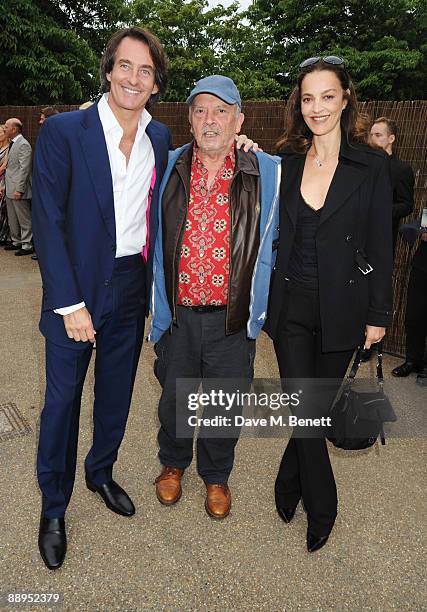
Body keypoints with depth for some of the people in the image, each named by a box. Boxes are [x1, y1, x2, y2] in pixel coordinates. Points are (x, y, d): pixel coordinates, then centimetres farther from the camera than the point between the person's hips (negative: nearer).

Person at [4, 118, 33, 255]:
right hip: (10, 189, 10)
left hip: (18, 190, -10)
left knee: (24, 219, -1)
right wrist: (5, 186, 16)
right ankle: (16, 241, 29)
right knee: (12, 219, 17)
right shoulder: (12, 143, 15)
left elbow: (24, 169, -19)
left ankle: (27, 245, 7)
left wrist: (19, 189, -21)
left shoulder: (23, 145, -14)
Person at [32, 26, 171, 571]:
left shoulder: (160, 138, 5)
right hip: (77, 287, -4)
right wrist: (70, 303, -17)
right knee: (62, 398, 7)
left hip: (133, 284, 5)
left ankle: (101, 473, 42)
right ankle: (53, 509, 28)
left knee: (117, 391, 18)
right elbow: (48, 222, -12)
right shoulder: (62, 131, -10)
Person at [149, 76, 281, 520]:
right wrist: (157, 303, 8)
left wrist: (260, 303, 3)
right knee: (174, 400, 18)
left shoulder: (267, 174, -5)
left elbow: (273, 241, 4)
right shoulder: (166, 169, -1)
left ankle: (216, 475, 40)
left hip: (233, 318, -1)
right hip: (176, 315, 1)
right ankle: (173, 464, 46)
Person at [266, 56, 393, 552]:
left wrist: (379, 314, -3)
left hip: (341, 308, -1)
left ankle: (290, 483, 38)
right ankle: (321, 510, 23)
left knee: (317, 406, 12)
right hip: (291, 306, 1)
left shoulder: (371, 165, -3)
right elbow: (272, 234, 9)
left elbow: (379, 245, -2)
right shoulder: (285, 163, 4)